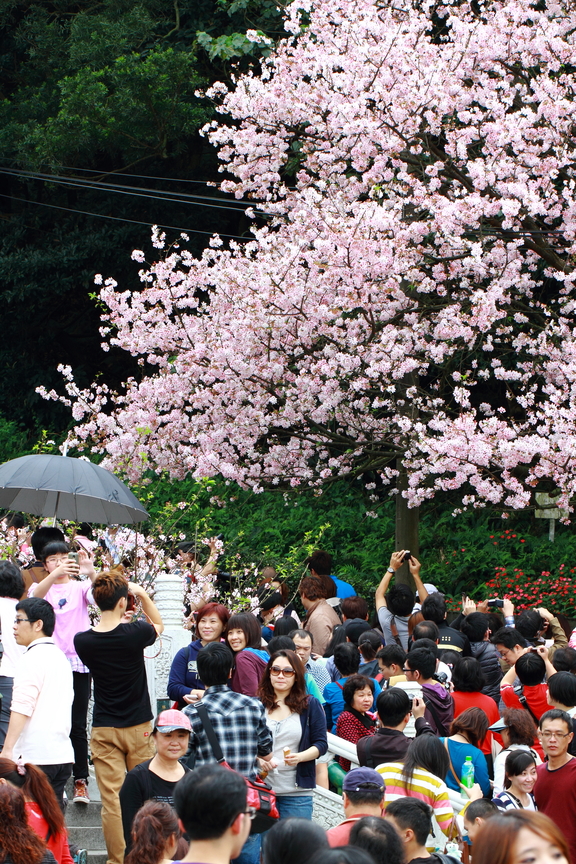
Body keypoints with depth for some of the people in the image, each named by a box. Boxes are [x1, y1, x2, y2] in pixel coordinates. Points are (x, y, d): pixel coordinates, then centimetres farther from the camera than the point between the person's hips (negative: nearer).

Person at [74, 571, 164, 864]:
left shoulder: (82, 641, -8)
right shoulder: (133, 633, -15)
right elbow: (158, 625, 9)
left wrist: (118, 620, 14)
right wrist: (142, 594, 3)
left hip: (104, 730, 2)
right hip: (138, 728, -1)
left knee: (112, 800, 2)